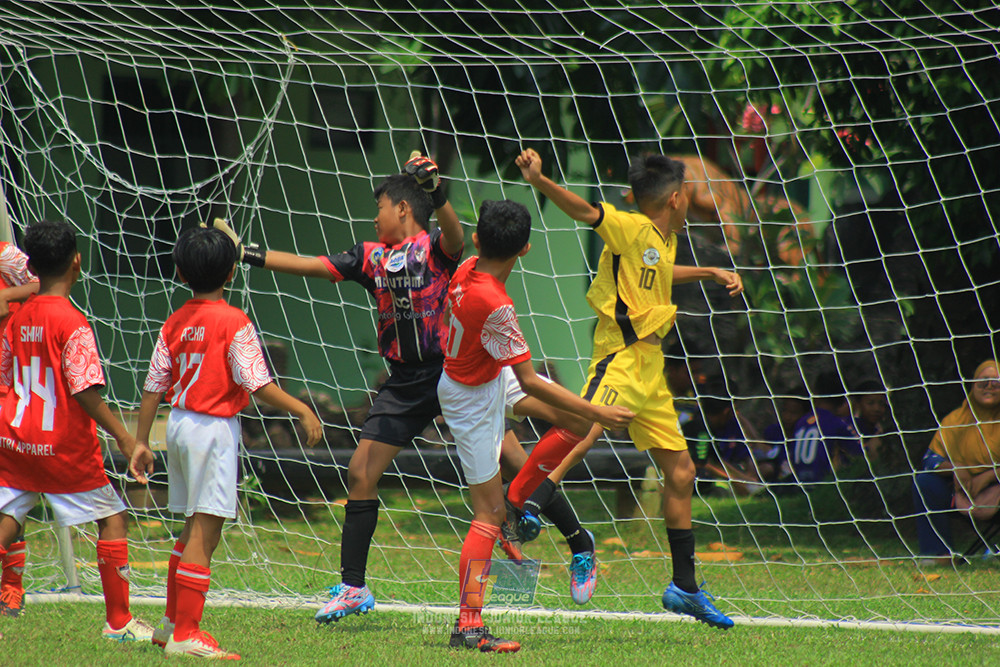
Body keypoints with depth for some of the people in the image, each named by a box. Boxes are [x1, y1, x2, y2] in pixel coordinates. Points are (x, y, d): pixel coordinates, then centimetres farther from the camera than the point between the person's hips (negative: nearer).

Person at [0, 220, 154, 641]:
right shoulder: (72, 323, -14)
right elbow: (85, 391, -19)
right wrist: (123, 437, -14)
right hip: (63, 447, -6)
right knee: (112, 519, 9)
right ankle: (118, 621, 11)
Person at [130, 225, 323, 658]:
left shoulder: (175, 323, 5)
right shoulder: (234, 323, -13)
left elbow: (153, 387, 6)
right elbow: (257, 384, -17)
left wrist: (141, 442, 12)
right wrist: (301, 410, -6)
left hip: (179, 425, 7)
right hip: (215, 428, -7)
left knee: (195, 527, 20)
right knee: (204, 530, -5)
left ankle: (171, 622, 29)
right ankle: (185, 634, -6)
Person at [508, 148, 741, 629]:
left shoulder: (665, 241, 19)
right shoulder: (630, 228, -7)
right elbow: (583, 210, -24)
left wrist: (711, 274, 43)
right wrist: (539, 181, -40)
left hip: (651, 368, 9)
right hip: (621, 355, -9)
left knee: (680, 472, 12)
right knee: (587, 423, -38)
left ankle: (684, 588, 21)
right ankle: (518, 503, -40)